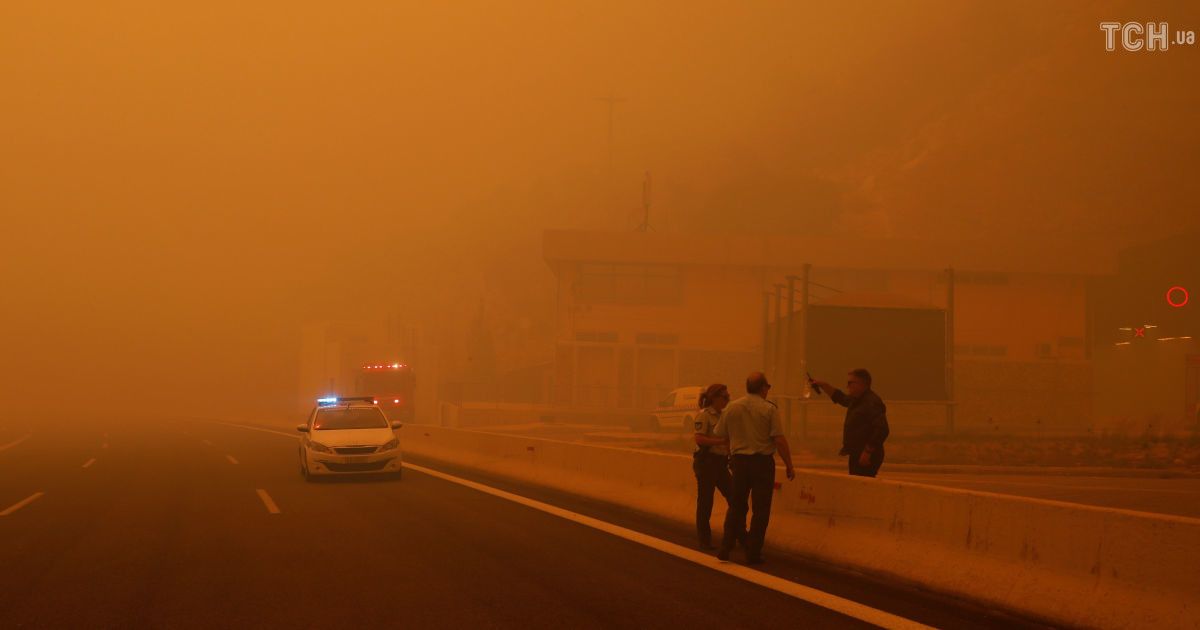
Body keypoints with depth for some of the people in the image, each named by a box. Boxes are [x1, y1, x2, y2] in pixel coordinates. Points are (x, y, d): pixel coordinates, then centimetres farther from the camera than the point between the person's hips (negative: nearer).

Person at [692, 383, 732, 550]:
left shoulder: (722, 415, 15)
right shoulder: (704, 415, -10)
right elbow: (699, 438, -22)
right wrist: (722, 441, -26)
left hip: (720, 462, 8)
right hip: (706, 462, -8)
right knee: (705, 501, -1)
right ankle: (704, 540, 8)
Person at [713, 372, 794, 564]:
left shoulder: (731, 408, 2)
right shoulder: (769, 409, -8)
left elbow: (718, 435, 7)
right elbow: (779, 440, -13)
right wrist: (789, 466, -6)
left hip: (739, 460, 3)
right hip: (763, 461, -3)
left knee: (736, 506, 15)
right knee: (760, 509, 5)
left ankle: (726, 548, 11)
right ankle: (753, 553, 5)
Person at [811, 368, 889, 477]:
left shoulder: (872, 402, -18)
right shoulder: (856, 400, 15)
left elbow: (882, 430, -26)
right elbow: (840, 397, 38)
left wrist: (867, 452, -25)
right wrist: (823, 385, 28)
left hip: (865, 457, -11)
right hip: (856, 454, 11)